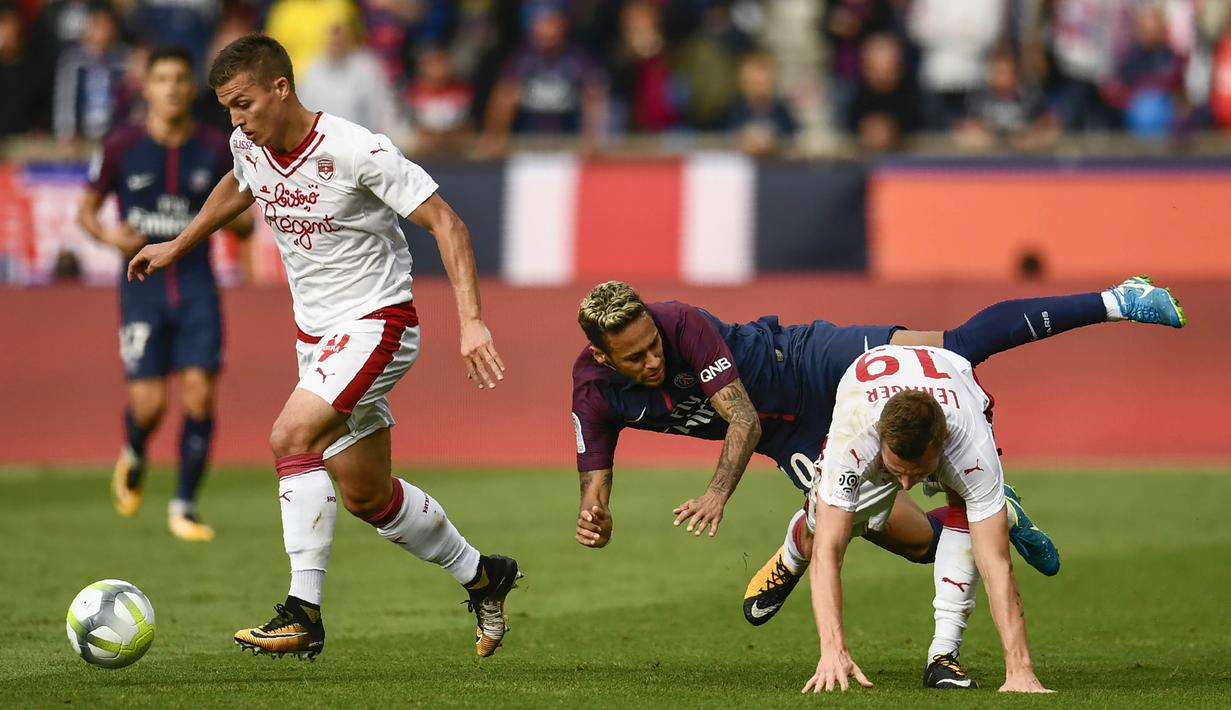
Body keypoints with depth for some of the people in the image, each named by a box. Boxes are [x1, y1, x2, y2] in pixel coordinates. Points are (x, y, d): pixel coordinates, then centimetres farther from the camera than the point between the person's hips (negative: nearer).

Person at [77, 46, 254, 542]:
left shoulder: (215, 149, 2)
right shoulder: (121, 147, -2)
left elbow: (243, 219, 12)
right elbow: (86, 209, 7)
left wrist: (238, 220, -12)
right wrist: (110, 236, -13)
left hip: (197, 286, 1)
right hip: (142, 284, -1)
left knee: (200, 393, -9)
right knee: (149, 403, -7)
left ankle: (184, 506, 3)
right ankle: (133, 457, 29)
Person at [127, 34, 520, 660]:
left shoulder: (356, 152, -23)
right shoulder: (250, 147, -1)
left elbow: (445, 224, -20)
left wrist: (471, 321, -28)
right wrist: (177, 246, 31)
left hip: (378, 323, -8)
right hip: (316, 334, 8)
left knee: (291, 437, -27)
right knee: (366, 497, 11)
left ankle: (303, 612, -25)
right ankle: (482, 577, 32)